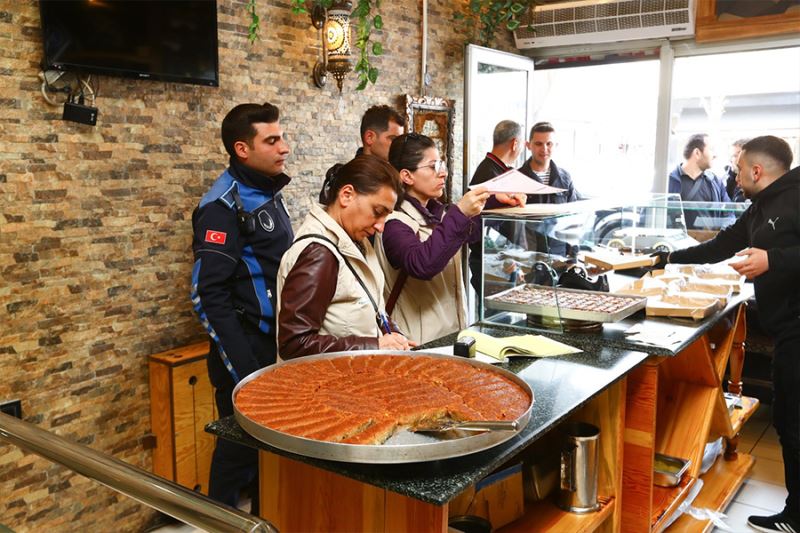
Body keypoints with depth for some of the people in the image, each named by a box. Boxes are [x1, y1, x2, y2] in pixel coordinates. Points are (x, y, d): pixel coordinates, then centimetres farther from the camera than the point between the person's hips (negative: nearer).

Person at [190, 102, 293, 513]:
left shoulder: (268, 193, 10)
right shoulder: (225, 205, -16)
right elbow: (209, 296, -21)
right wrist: (243, 370, -21)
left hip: (278, 346, 8)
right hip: (248, 351, -8)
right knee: (240, 448, 5)